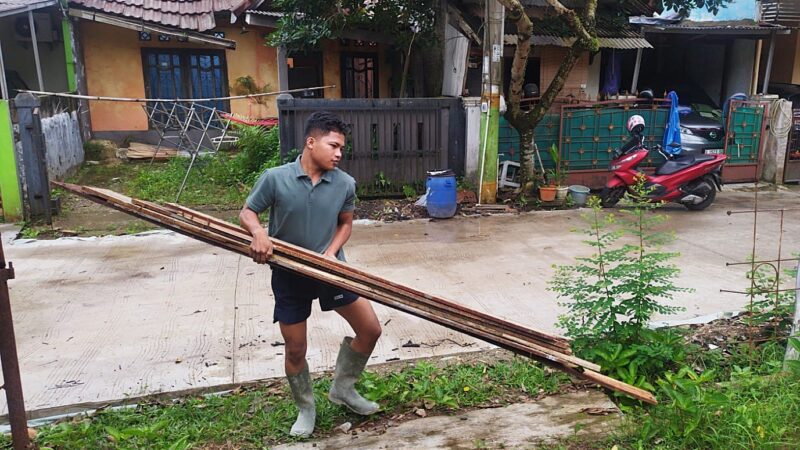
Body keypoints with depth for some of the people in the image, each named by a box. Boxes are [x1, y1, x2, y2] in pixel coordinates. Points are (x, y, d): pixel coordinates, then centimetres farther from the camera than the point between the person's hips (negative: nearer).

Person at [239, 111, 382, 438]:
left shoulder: (345, 184, -9)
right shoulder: (275, 178, -16)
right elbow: (247, 213, -4)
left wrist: (332, 253, -12)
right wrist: (258, 234, -27)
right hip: (289, 275, -2)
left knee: (370, 329, 2)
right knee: (295, 350, 8)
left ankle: (342, 388, 27)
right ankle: (306, 408, 35)